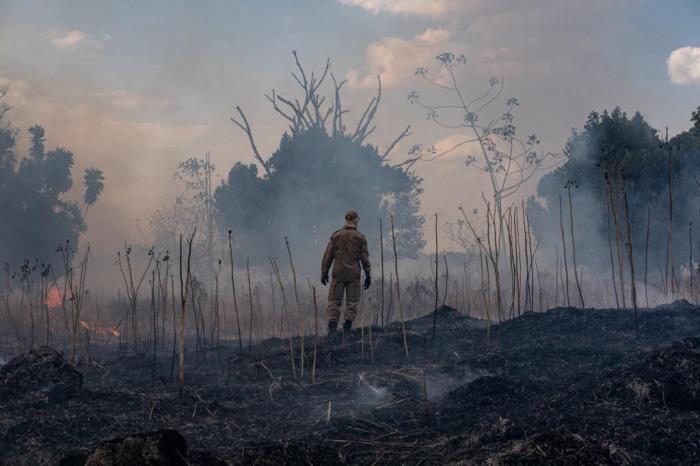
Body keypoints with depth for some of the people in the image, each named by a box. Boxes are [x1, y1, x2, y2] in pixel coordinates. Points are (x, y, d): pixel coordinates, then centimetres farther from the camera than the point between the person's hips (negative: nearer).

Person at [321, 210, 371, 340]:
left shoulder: (336, 235, 3)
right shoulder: (360, 237, -1)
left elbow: (328, 255, 2)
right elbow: (365, 258, -1)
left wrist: (324, 272, 8)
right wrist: (368, 275, 5)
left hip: (338, 273, 1)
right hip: (353, 274, -1)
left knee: (334, 301, 3)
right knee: (352, 302, 7)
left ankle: (332, 328, -9)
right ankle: (347, 329, 4)